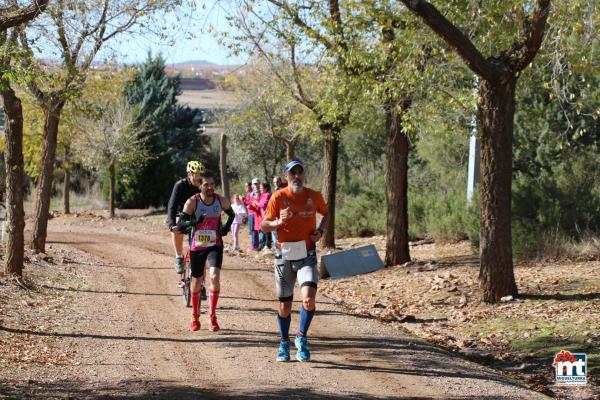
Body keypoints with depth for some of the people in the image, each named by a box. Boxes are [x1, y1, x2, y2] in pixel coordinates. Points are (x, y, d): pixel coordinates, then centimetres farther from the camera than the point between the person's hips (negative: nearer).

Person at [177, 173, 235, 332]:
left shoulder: (221, 201, -4)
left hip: (215, 245, 0)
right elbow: (181, 223, -13)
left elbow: (232, 214, 16)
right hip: (197, 246, 0)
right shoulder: (192, 202, -12)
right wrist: (193, 222, -32)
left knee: (214, 277, -20)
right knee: (196, 281, 11)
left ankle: (212, 317, -10)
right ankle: (195, 317, 30)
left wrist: (226, 227, -1)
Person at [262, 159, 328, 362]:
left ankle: (301, 338, 1)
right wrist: (278, 222, -24)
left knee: (309, 298, -20)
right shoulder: (278, 197, -5)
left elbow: (326, 214, 21)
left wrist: (320, 231, 2)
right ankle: (284, 344, 28)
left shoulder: (314, 196, 1)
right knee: (285, 304, 10)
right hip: (284, 256, 0)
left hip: (307, 256, 0)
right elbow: (264, 225, -3)